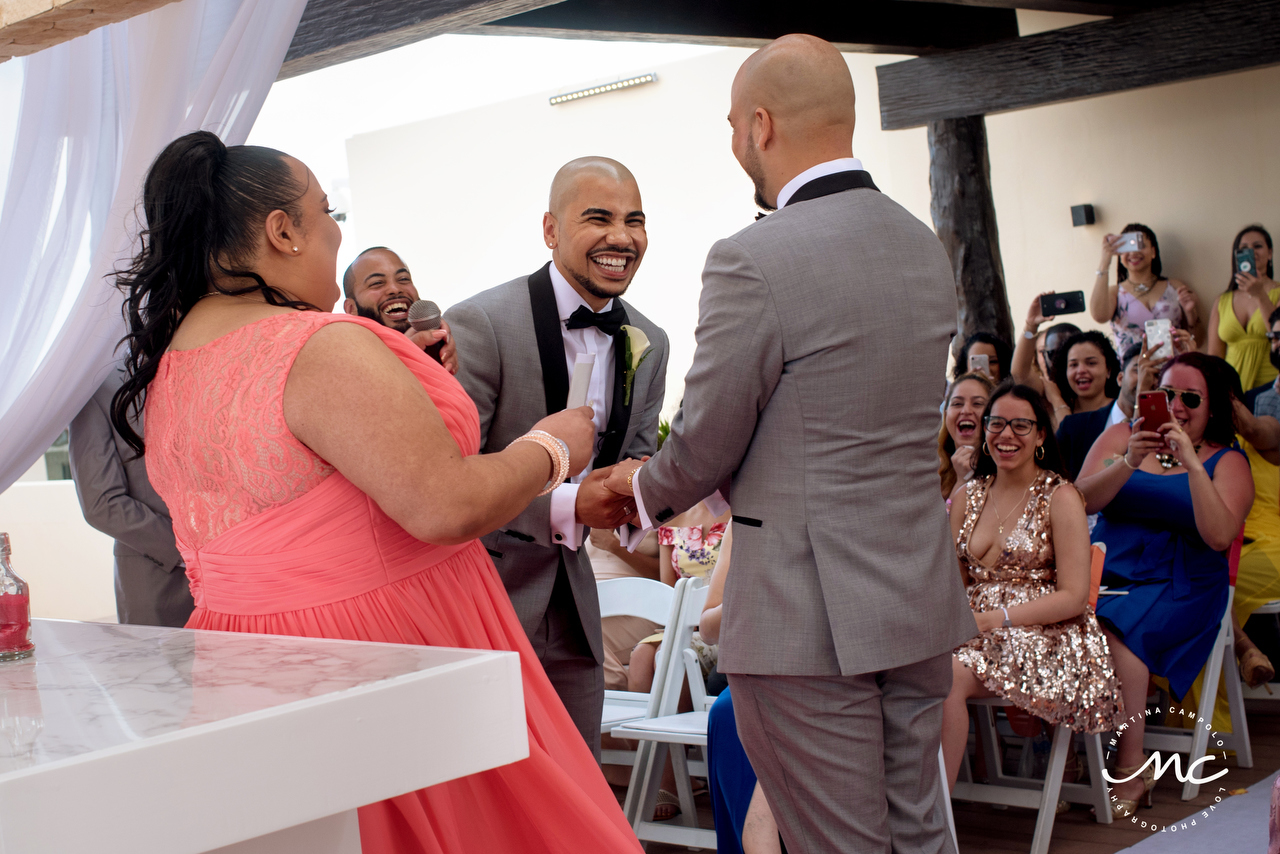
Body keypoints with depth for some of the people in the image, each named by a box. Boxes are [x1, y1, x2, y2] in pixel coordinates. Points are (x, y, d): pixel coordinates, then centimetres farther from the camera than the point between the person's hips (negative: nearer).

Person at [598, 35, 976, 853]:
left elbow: (704, 450, -10)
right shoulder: (927, 247, 7)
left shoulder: (754, 261, -17)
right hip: (921, 601, 8)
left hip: (811, 617, -7)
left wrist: (643, 487, 13)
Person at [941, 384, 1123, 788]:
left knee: (948, 675, -33)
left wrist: (996, 617, -17)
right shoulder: (967, 495, 16)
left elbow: (1073, 597, -7)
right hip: (974, 631, 5)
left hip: (1043, 637, -5)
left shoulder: (1060, 497, -1)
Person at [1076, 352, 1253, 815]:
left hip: (1179, 585, -3)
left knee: (1115, 628, -33)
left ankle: (1131, 768, -22)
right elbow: (1080, 502, -2)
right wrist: (1129, 463, -17)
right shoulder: (1121, 436, 13)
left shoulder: (1227, 461, 7)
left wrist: (1192, 465, -17)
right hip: (1105, 569, 3)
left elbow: (1219, 537, -11)